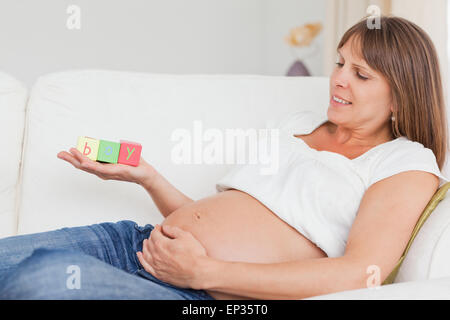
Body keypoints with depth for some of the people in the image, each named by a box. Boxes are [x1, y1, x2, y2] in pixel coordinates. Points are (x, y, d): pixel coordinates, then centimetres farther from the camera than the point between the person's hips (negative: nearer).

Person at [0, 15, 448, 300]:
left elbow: (360, 272, -14)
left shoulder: (409, 165, 5)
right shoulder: (298, 125, 25)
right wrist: (146, 177, 8)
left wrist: (205, 272, -18)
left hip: (212, 293, -6)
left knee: (43, 278, -30)